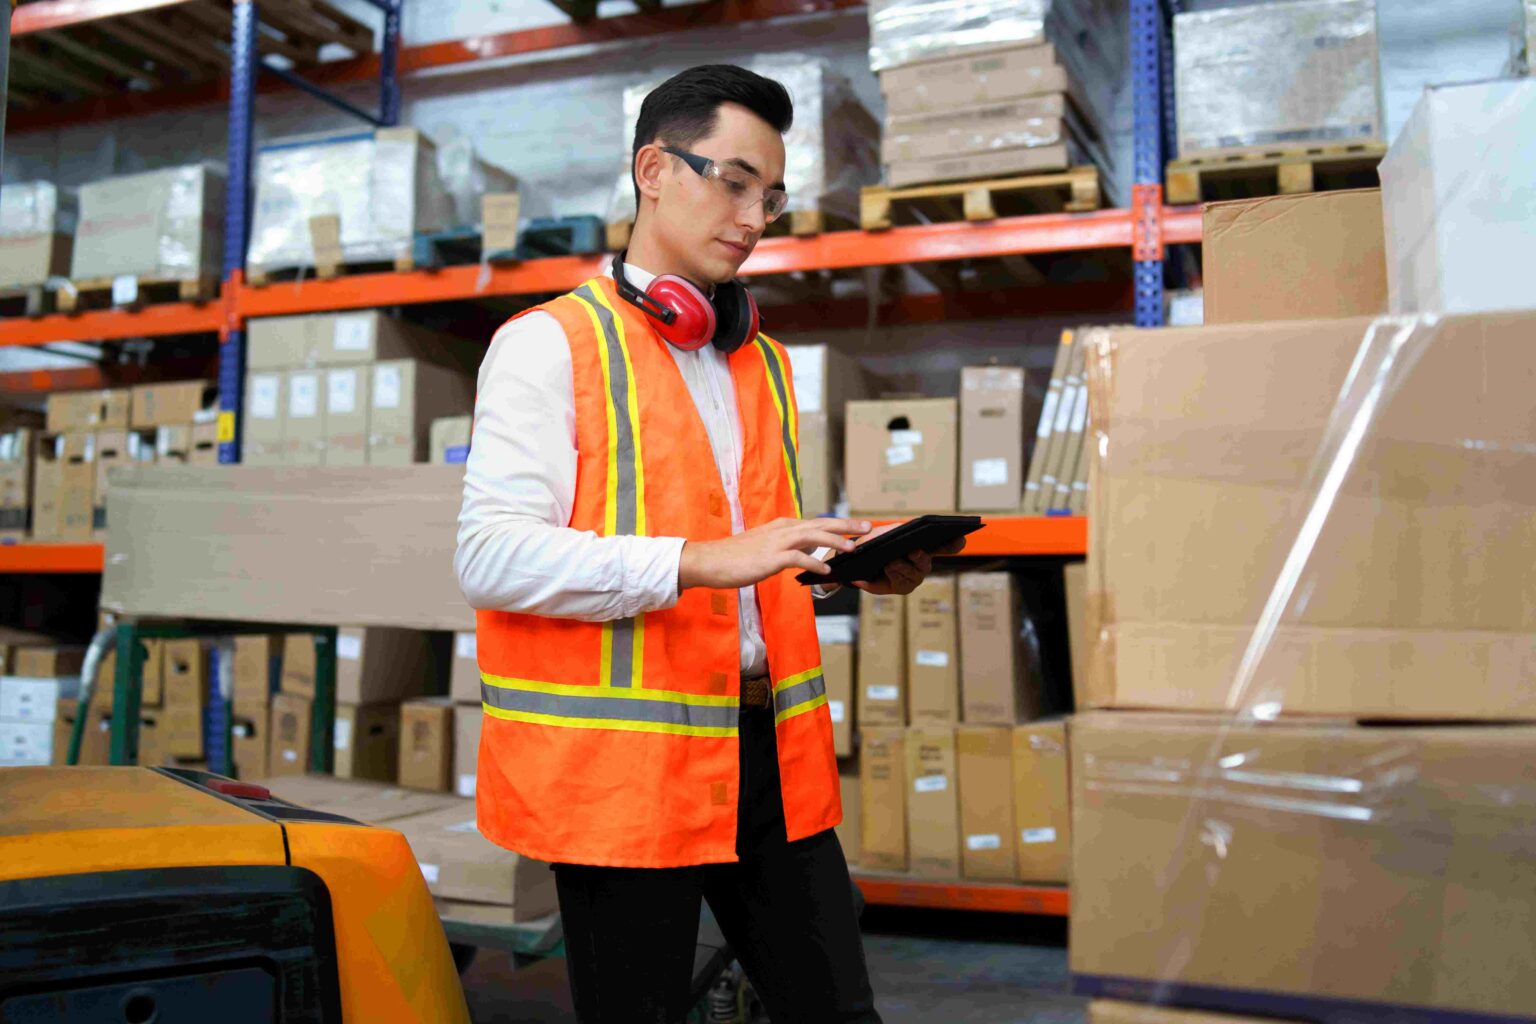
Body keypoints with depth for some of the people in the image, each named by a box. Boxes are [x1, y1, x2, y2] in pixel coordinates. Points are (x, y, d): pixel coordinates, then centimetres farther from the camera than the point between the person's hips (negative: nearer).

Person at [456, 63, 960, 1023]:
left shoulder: (764, 360, 19)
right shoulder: (550, 343, -4)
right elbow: (492, 555, -16)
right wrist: (701, 561, -24)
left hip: (770, 754, 6)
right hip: (622, 764, -6)